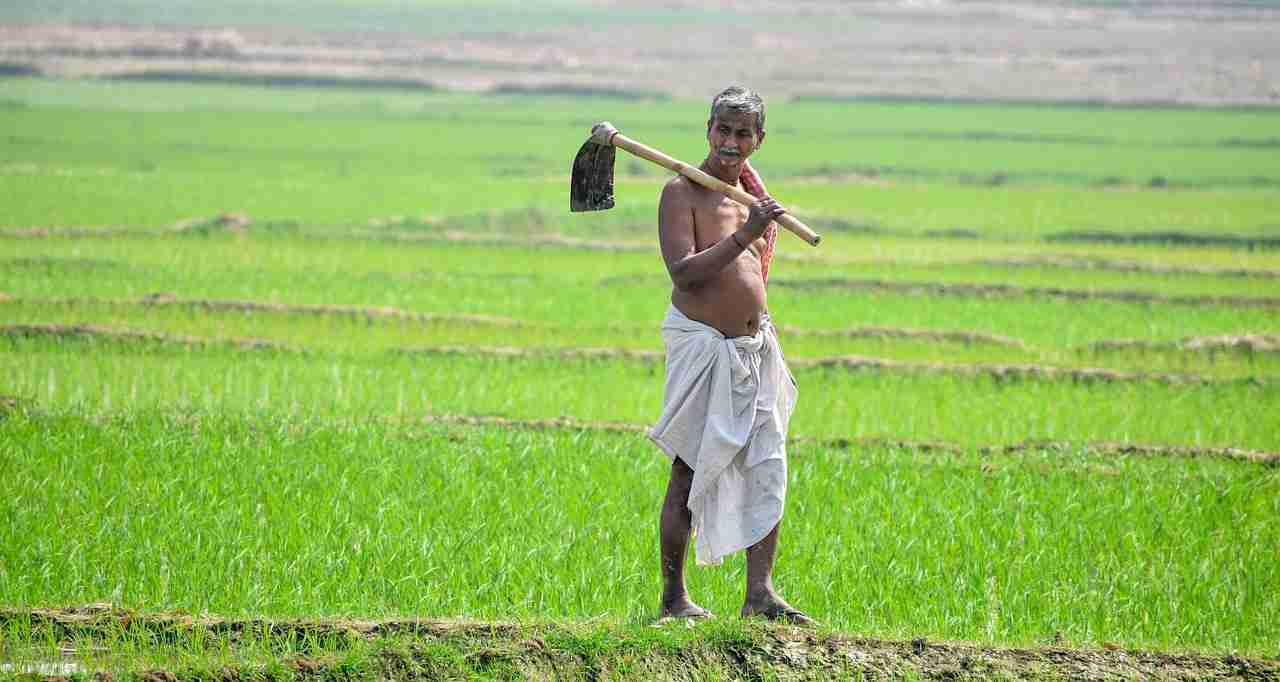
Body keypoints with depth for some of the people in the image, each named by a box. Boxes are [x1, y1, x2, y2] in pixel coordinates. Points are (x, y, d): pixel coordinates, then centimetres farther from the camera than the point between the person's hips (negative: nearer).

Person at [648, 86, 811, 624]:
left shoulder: (751, 193, 13)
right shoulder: (683, 192, -9)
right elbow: (683, 271, -22)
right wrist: (745, 235, -27)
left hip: (753, 346, 7)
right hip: (700, 343, -7)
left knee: (768, 469, 0)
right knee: (689, 474, -2)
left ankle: (760, 591, 3)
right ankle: (673, 596, 7)